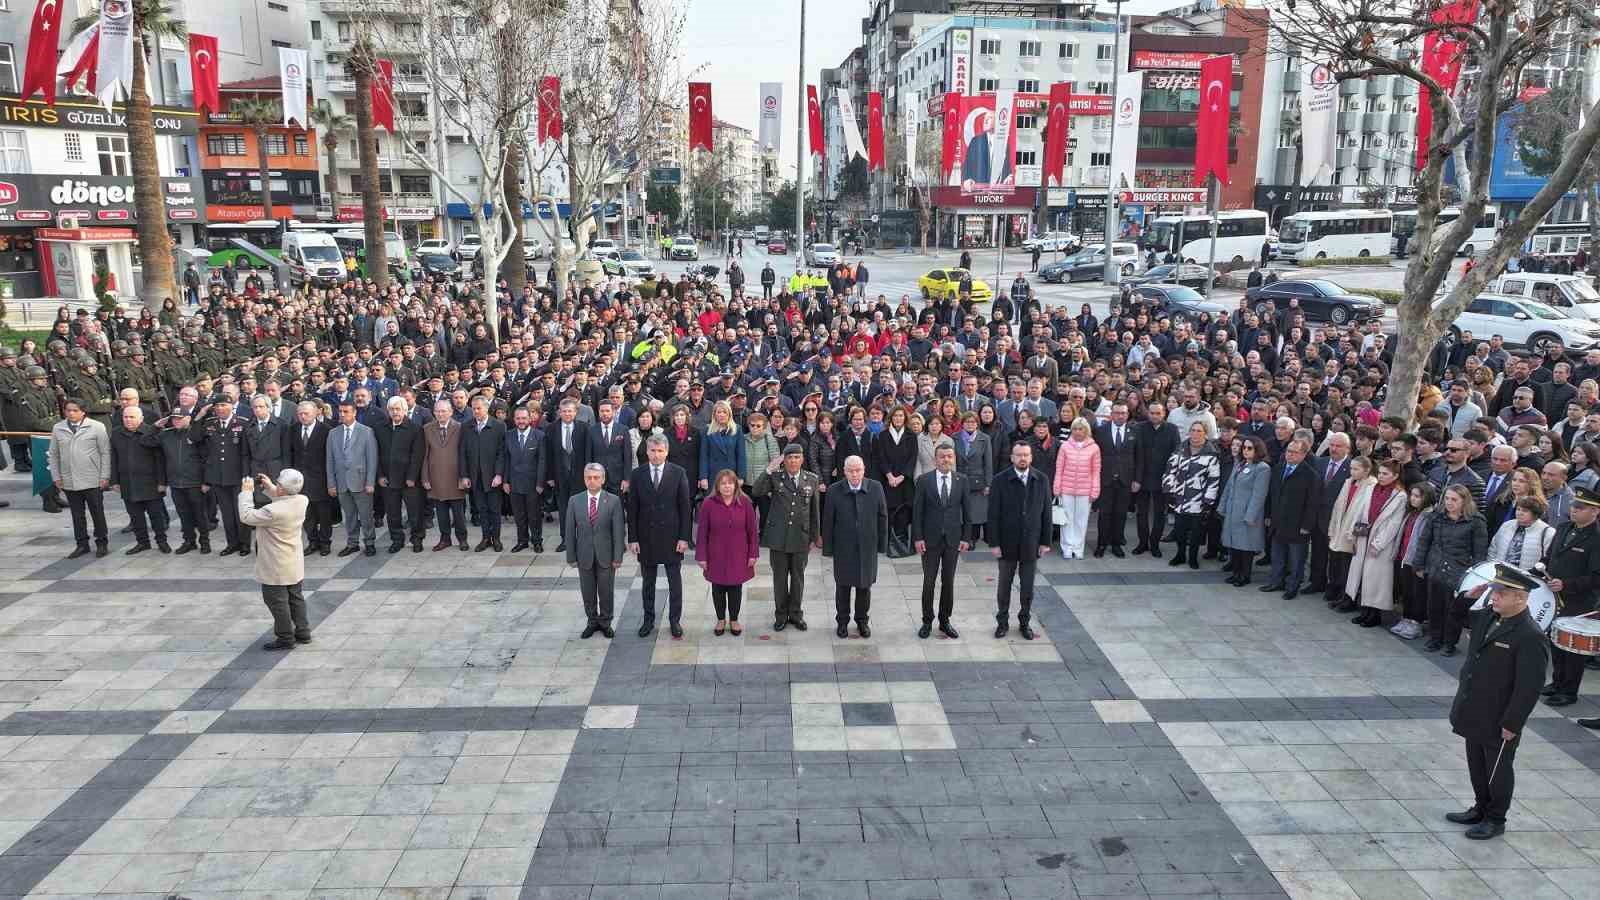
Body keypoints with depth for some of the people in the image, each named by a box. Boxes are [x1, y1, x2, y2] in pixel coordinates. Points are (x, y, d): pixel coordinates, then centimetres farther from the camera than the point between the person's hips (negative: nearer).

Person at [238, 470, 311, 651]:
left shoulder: (273, 512, -31)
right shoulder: (301, 501, -10)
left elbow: (246, 516, -18)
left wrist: (246, 492, -9)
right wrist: (269, 488, 5)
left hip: (276, 568, -7)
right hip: (295, 565, 7)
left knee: (277, 602, 7)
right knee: (296, 597, 20)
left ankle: (285, 638, 16)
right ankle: (303, 632, 29)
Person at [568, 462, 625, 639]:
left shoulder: (613, 501, -8)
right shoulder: (574, 501, -2)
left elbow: (618, 531, -7)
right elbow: (569, 531, 1)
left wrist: (617, 557, -9)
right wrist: (571, 557, -1)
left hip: (606, 555, -2)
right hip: (584, 556, 2)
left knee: (606, 591, 10)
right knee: (587, 592, 13)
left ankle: (605, 622, 28)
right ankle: (592, 621, 31)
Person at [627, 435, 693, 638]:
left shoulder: (678, 473, -5)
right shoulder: (637, 475, -1)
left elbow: (685, 507, -4)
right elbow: (632, 509, 0)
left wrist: (684, 537, -8)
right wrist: (632, 538, -4)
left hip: (672, 536, -1)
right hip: (646, 537, 1)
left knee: (675, 581, 7)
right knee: (648, 582, 12)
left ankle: (675, 620, 20)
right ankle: (648, 619, 25)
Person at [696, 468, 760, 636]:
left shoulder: (745, 503, -5)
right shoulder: (708, 504, -8)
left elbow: (752, 530, 0)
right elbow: (702, 532, -4)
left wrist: (753, 553, -1)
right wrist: (701, 556, -4)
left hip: (738, 556, 0)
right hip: (716, 556, 0)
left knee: (736, 588, 9)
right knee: (718, 588, 10)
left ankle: (734, 620, 27)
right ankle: (721, 620, 27)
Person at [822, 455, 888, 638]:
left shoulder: (876, 488, -7)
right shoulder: (834, 491, -10)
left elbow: (882, 517, 0)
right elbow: (828, 521, -5)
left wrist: (882, 544, 0)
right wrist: (827, 548, -5)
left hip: (867, 547, 1)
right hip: (843, 548, -1)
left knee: (865, 585, 13)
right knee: (843, 586, 12)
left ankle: (862, 620, 31)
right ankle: (842, 621, 29)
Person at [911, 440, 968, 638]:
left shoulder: (961, 480, 1)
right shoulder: (924, 480, -5)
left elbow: (966, 510, 4)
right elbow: (917, 511, -4)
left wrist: (965, 538, 0)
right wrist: (918, 538, -9)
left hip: (953, 539, 2)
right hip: (930, 539, -2)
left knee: (949, 582, 9)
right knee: (929, 582, 5)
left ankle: (945, 621, 22)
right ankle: (927, 621, 18)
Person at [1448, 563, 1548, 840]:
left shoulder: (1531, 636, -23)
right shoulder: (1486, 617, -1)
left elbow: (1528, 687, -22)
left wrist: (1512, 724, -19)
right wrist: (1468, 597, 1)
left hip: (1499, 722, -7)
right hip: (1474, 714, 7)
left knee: (1498, 770, 11)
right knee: (1477, 765, 21)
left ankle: (1496, 820, 28)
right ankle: (1481, 809, 38)